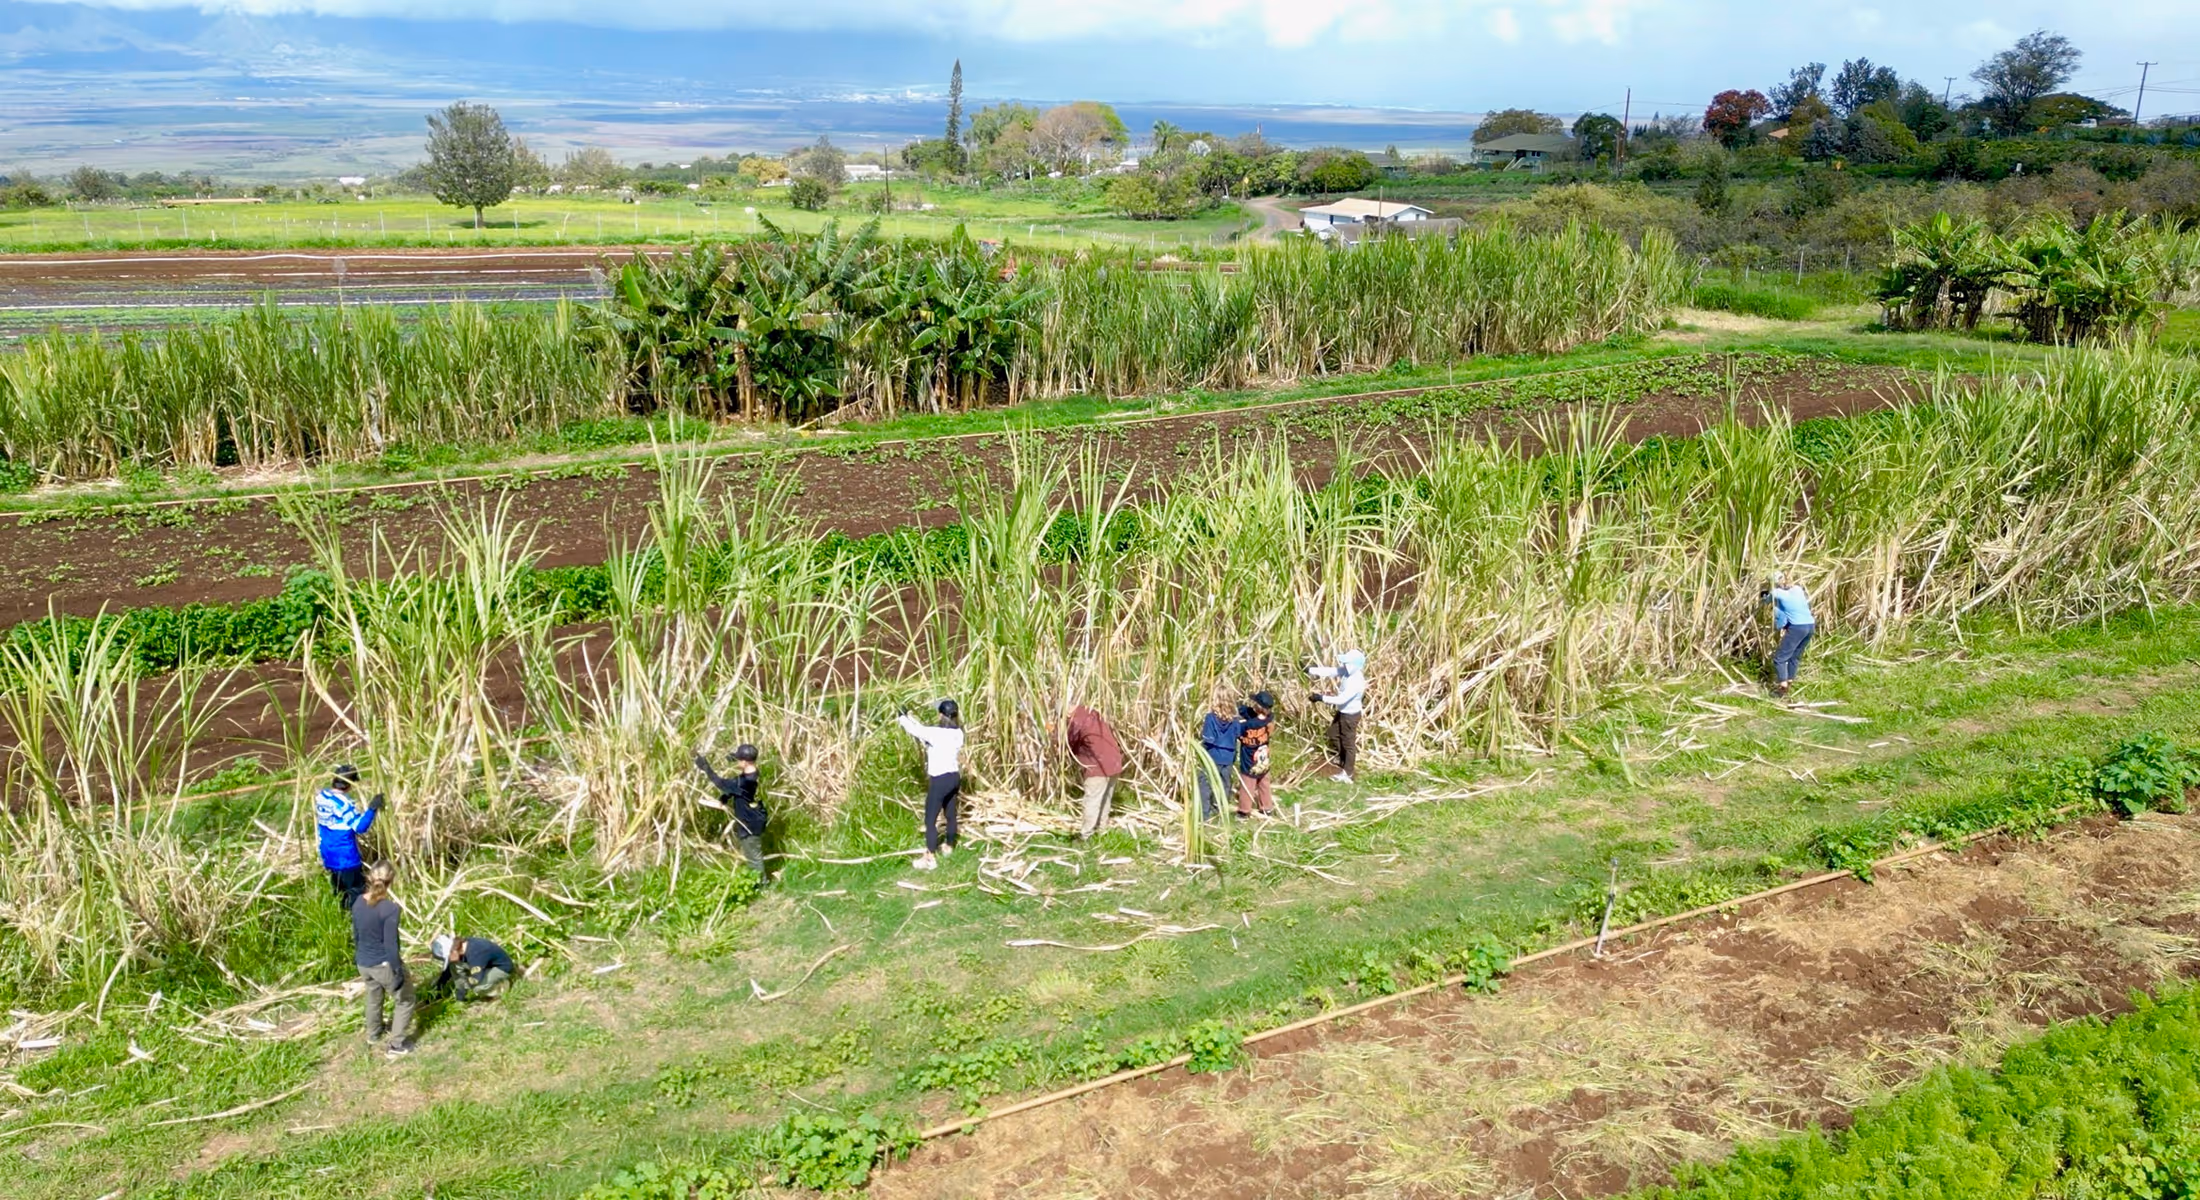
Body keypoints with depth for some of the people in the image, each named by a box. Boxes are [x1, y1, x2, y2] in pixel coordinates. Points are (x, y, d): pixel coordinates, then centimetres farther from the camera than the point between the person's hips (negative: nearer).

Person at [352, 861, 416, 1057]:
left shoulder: (358, 903, -7)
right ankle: (397, 1045, 21)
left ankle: (373, 1037, 51)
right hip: (384, 965, -7)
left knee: (373, 997, 31)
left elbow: (356, 935, 7)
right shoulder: (390, 909, -28)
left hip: (364, 963, 7)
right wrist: (398, 973, -15)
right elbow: (390, 945, -24)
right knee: (405, 1000, 16)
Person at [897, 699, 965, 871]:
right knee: (950, 815, 23)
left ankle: (930, 858, 3)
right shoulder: (958, 733, 0)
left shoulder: (937, 733, -23)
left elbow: (915, 730, -12)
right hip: (954, 777, 8)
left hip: (940, 780, -8)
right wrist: (911, 717, 13)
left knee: (930, 821, 1)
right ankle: (948, 847, 41)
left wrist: (903, 718, 8)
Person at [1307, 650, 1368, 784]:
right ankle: (1343, 759, 47)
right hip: (1342, 712, 9)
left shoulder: (1356, 682, -34)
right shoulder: (1347, 671, -8)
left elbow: (1341, 699, -35)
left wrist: (1321, 698, -34)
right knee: (1334, 734, 25)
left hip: (1350, 715, -9)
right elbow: (1330, 671, -11)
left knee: (1348, 743, 6)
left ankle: (1347, 774, 20)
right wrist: (1311, 670, -22)